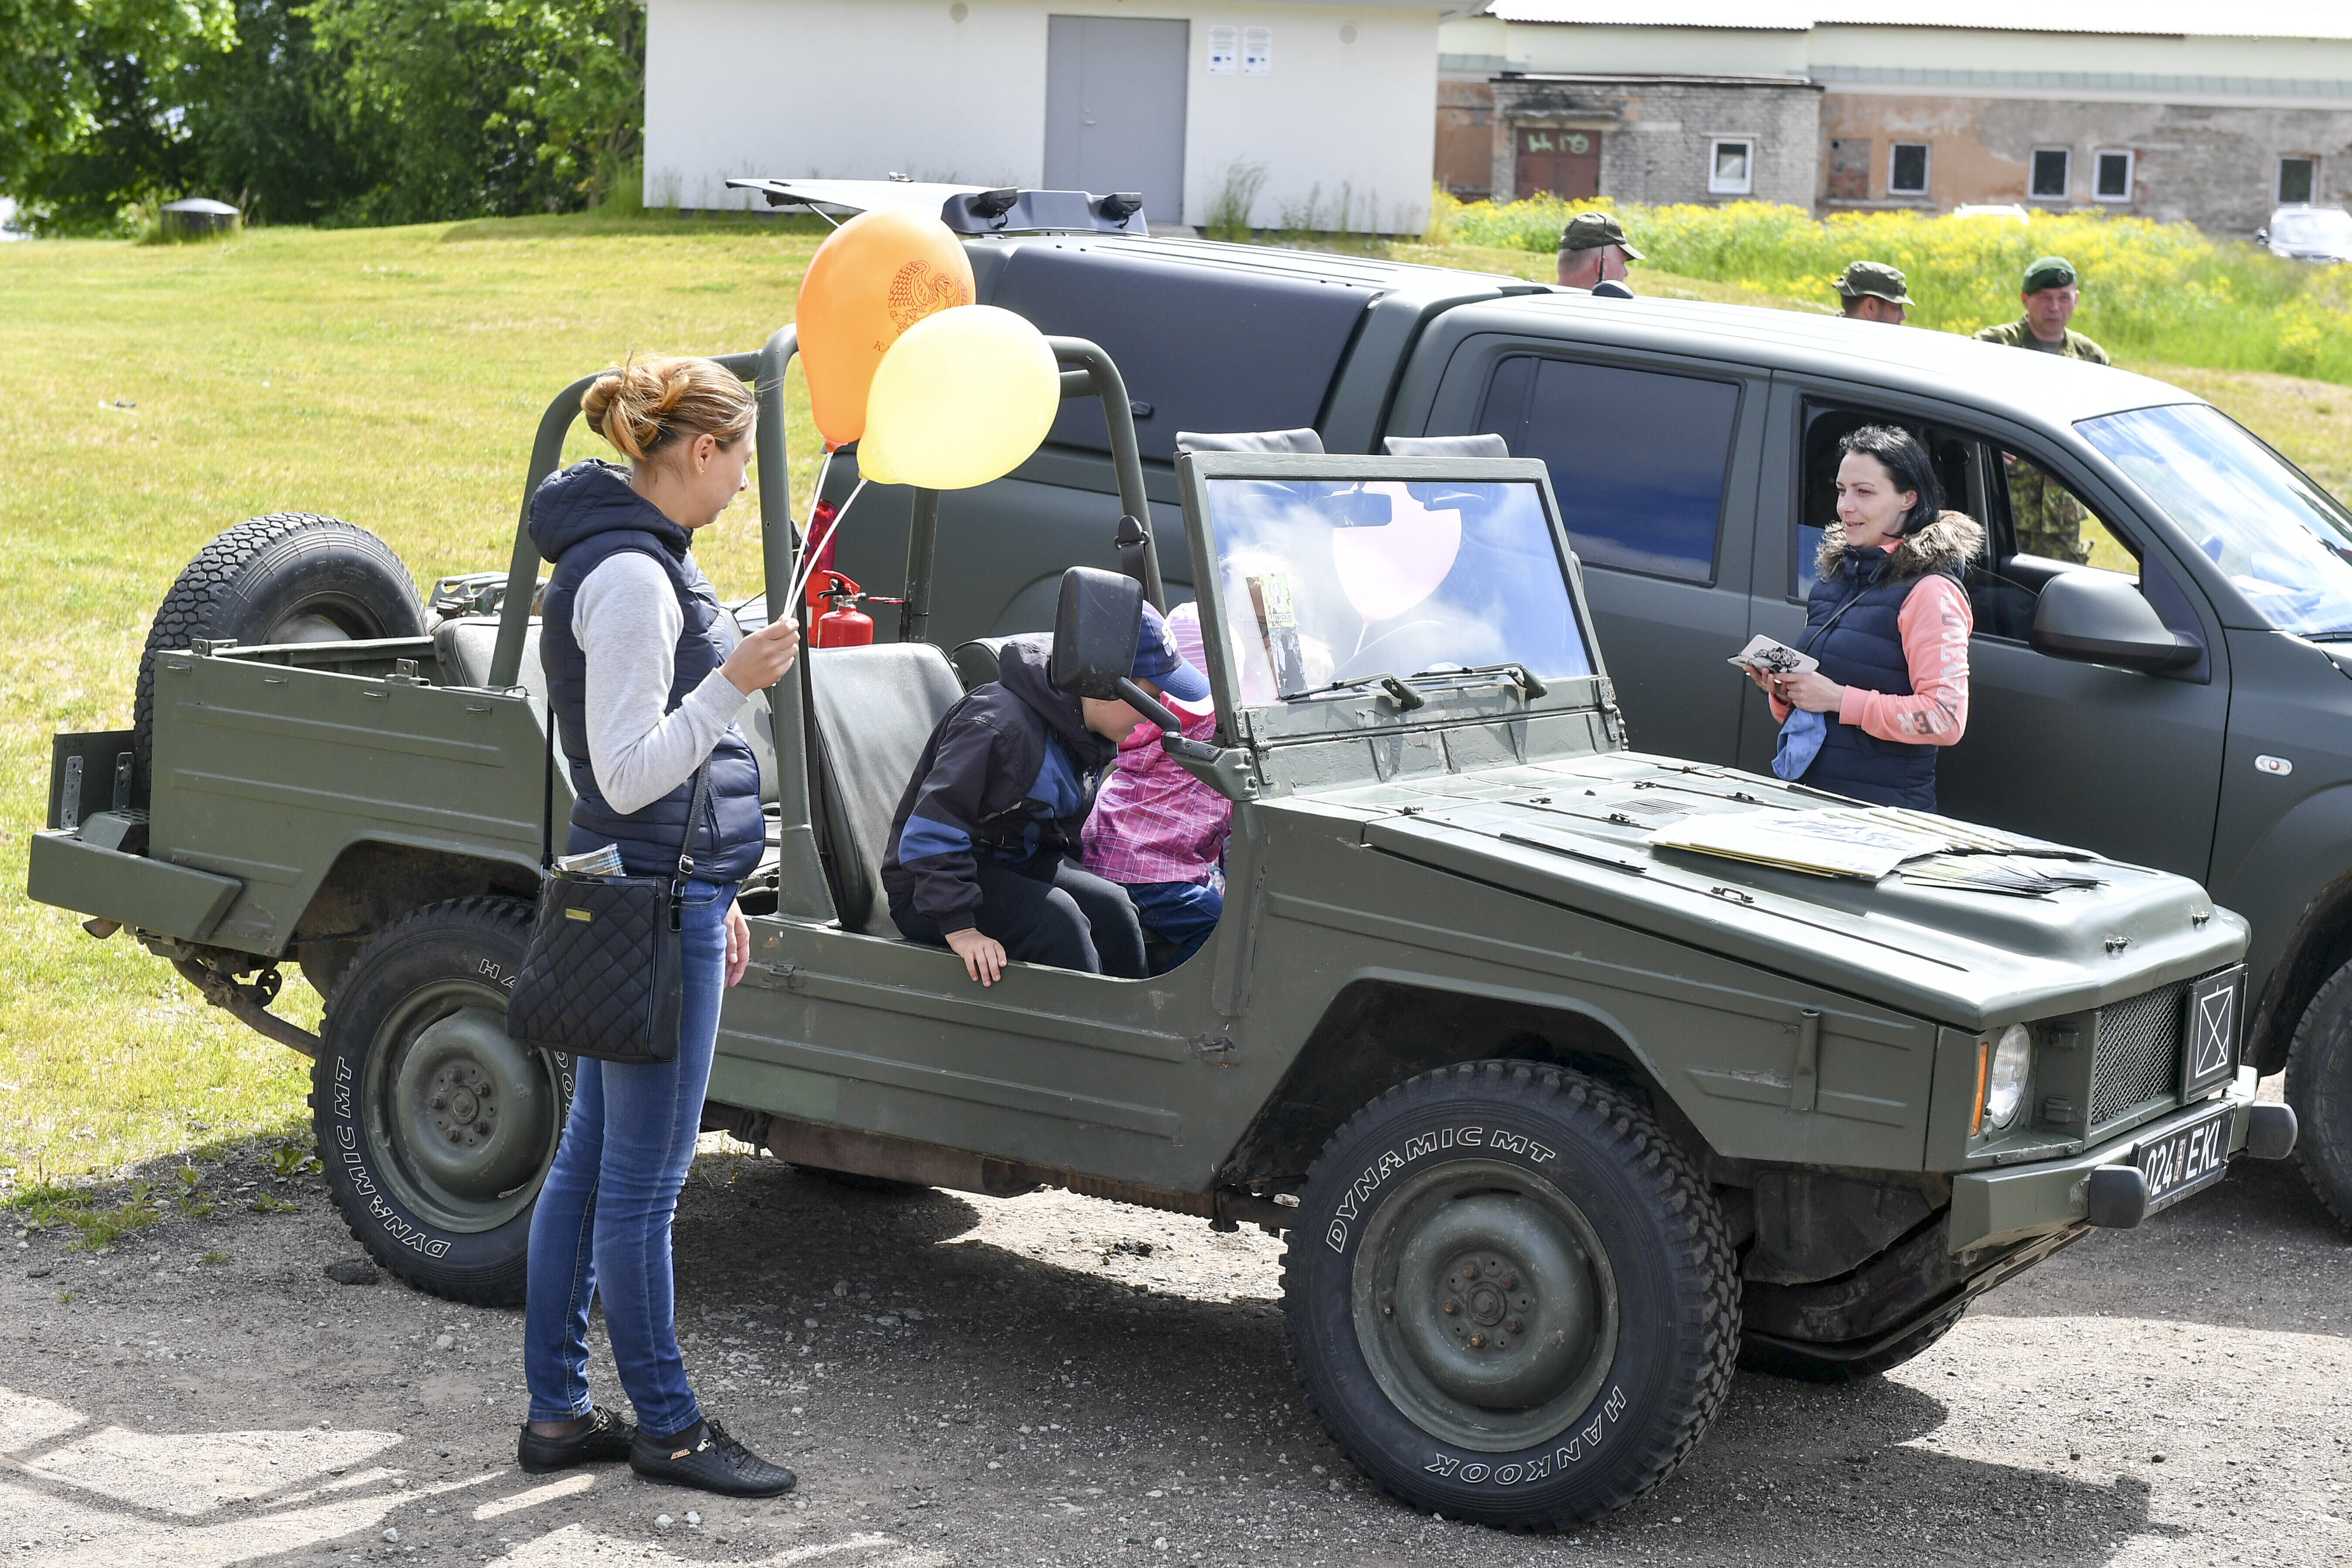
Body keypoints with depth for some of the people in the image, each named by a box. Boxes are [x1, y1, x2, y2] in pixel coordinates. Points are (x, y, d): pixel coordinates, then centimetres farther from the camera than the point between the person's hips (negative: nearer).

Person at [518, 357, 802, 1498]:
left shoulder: (636, 556, 15)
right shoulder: (631, 575, -17)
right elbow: (628, 777, -21)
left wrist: (716, 892, 25)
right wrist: (733, 684, -30)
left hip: (654, 894, 10)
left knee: (590, 1164, 13)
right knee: (642, 1184, 0)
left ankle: (557, 1415, 21)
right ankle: (668, 1429, 9)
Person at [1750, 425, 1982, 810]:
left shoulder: (1930, 592, -6)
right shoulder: (1837, 578, 17)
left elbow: (1946, 718, -16)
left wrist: (1838, 699, -15)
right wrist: (1784, 691, 4)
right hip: (1808, 799, 6)